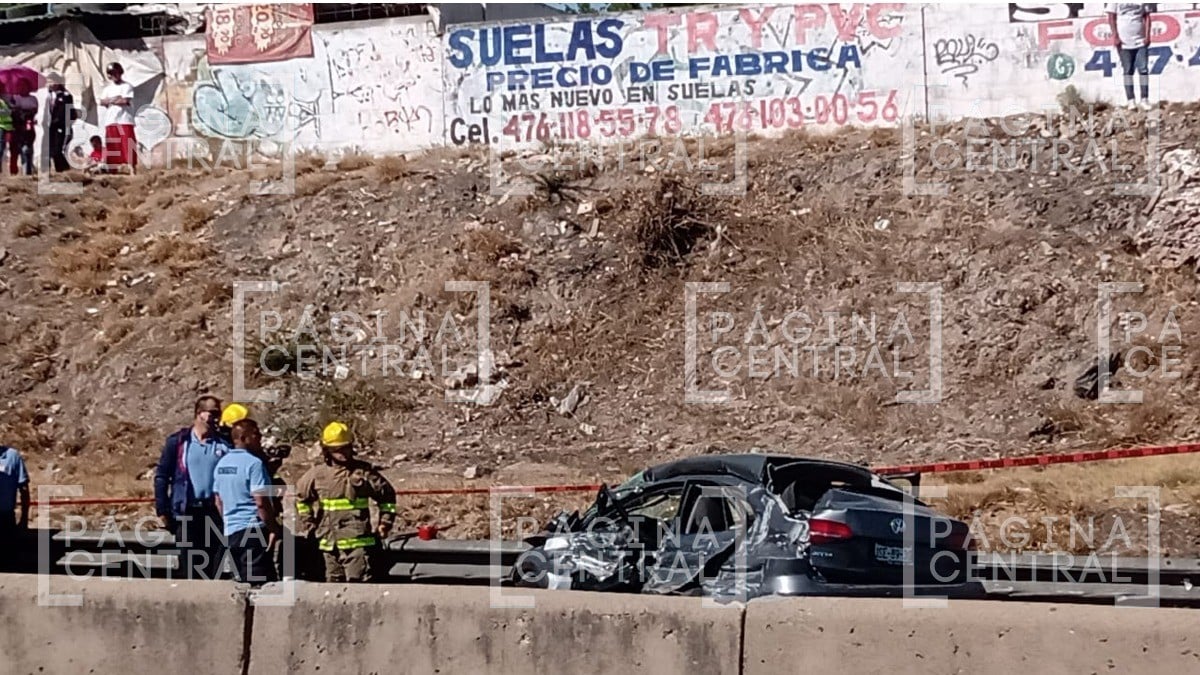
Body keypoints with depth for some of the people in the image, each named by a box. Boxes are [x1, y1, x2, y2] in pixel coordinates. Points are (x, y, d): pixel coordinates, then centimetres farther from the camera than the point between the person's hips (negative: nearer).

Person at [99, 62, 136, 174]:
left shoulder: (127, 87, 2)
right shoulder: (108, 89, 20)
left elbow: (125, 101, -11)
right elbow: (102, 102, 6)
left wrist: (110, 101, 1)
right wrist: (115, 99, -8)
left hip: (125, 121, -6)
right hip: (110, 122, 6)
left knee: (128, 146, -11)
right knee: (112, 147, 5)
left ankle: (132, 171, -14)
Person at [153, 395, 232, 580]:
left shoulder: (224, 445, 5)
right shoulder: (178, 441, 3)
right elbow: (161, 476, 4)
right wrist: (162, 510, -2)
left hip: (215, 511, 0)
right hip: (186, 512, 0)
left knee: (216, 568, 1)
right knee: (189, 568, 6)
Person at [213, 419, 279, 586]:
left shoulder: (221, 464, 12)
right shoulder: (253, 463, -13)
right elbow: (261, 502, -18)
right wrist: (274, 528, -11)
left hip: (230, 531, 8)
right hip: (253, 529, -8)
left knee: (242, 582, 12)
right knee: (261, 583, -7)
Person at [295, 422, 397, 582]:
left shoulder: (364, 471, -1)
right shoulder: (317, 474, 5)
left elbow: (387, 495, 8)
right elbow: (301, 497, 23)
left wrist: (384, 524, 4)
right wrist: (310, 524, 18)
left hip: (358, 542, -4)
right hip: (329, 543, 4)